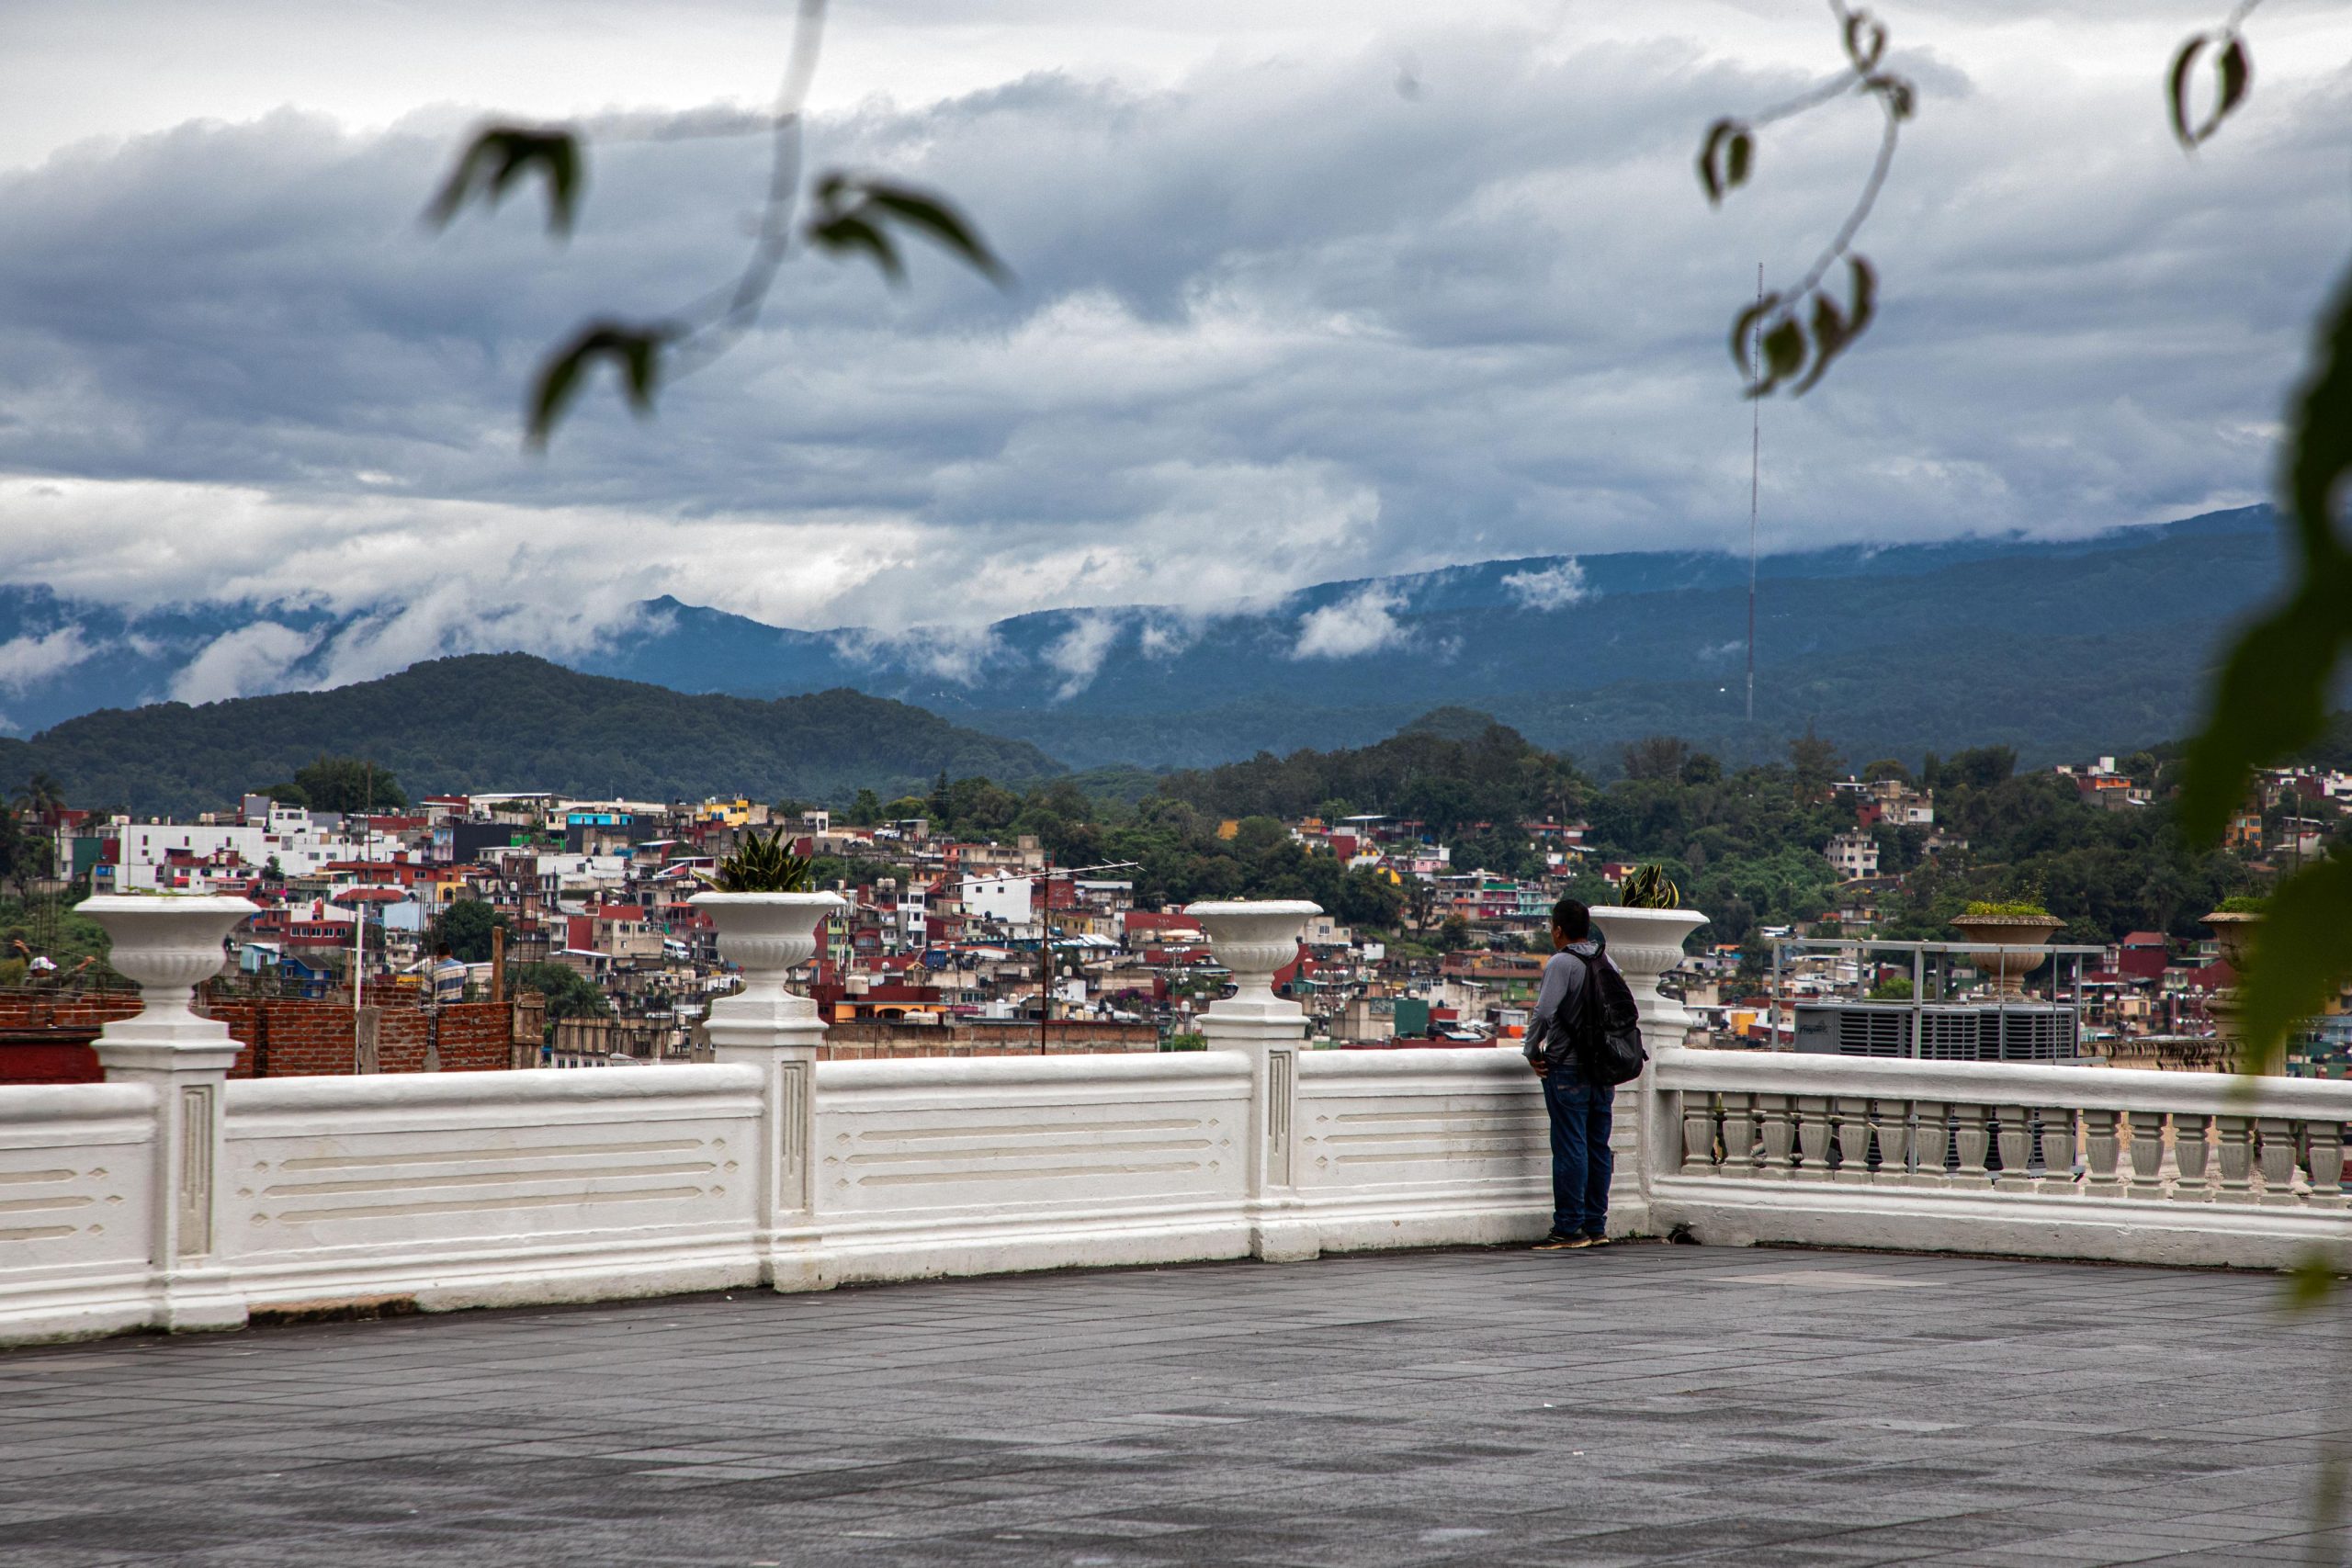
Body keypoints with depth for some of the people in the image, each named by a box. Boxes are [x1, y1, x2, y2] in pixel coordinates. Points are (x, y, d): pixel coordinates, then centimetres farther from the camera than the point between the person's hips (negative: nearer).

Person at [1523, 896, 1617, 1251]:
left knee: (1570, 1148, -5)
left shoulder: (1562, 963, -12)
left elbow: (1544, 1012, -21)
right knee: (1598, 1148, 10)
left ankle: (1568, 1228, -5)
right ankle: (1596, 1226, 14)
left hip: (1567, 1069, -7)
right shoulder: (1605, 962, 9)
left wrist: (1532, 1051, -7)